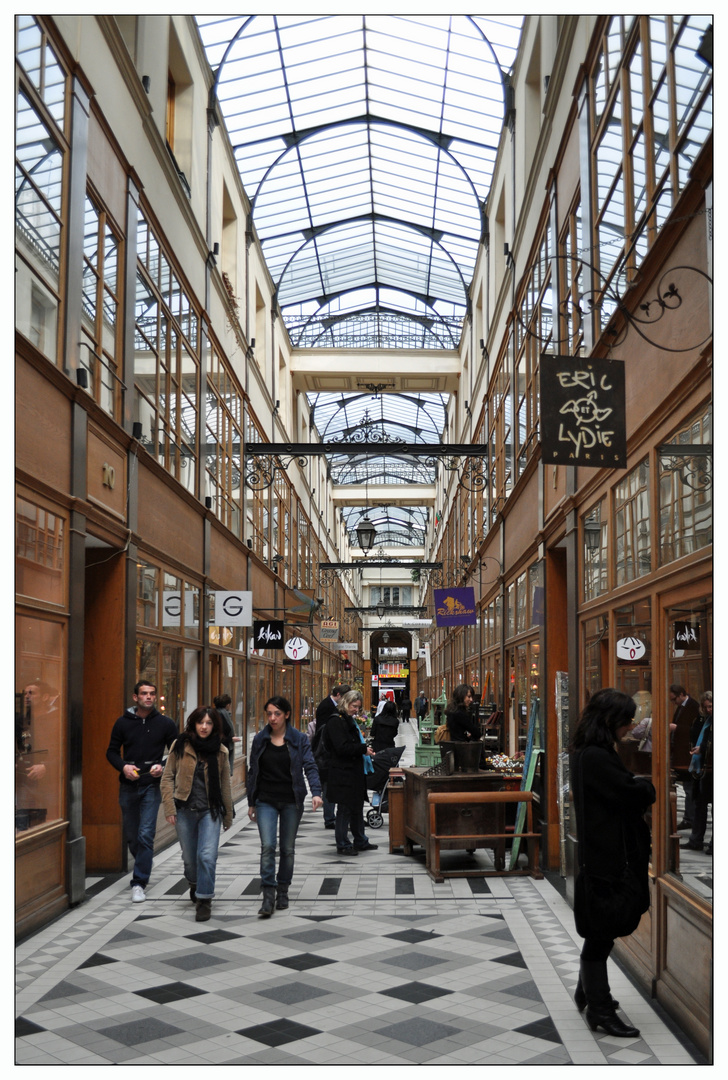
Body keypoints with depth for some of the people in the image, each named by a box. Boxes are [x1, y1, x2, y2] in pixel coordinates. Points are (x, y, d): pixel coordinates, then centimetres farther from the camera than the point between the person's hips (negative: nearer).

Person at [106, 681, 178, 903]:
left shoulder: (165, 723, 1)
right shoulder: (123, 722, 3)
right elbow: (112, 751, 9)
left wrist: (163, 767, -12)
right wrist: (123, 767, -9)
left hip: (152, 785, -2)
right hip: (128, 785, 2)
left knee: (146, 835, -11)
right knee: (131, 834, 13)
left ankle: (139, 883, -5)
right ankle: (143, 867, 39)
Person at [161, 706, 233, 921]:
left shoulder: (220, 751, 2)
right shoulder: (180, 746, -2)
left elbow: (225, 784, 9)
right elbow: (167, 777, 1)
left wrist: (228, 814, 12)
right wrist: (169, 807, -7)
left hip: (210, 810, 0)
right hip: (185, 810, 1)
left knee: (207, 856, -12)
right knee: (189, 857, 13)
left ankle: (204, 900, -1)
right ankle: (194, 885, 42)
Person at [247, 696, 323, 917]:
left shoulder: (299, 739, -2)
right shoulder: (260, 739, 4)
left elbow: (310, 767, -9)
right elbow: (252, 772, 10)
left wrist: (316, 792, -24)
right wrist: (251, 802, 9)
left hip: (291, 801, 0)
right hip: (266, 801, 0)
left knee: (288, 848, 9)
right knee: (267, 846, -13)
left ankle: (282, 891, 25)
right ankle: (268, 896, -11)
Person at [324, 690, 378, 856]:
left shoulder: (350, 720, 16)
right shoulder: (336, 721, -13)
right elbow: (342, 747, -21)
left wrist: (365, 750, 8)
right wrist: (364, 749, -18)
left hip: (355, 772, 10)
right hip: (342, 772, -10)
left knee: (357, 806, 16)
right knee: (345, 808, -2)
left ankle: (360, 842, 26)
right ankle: (342, 844, 7)